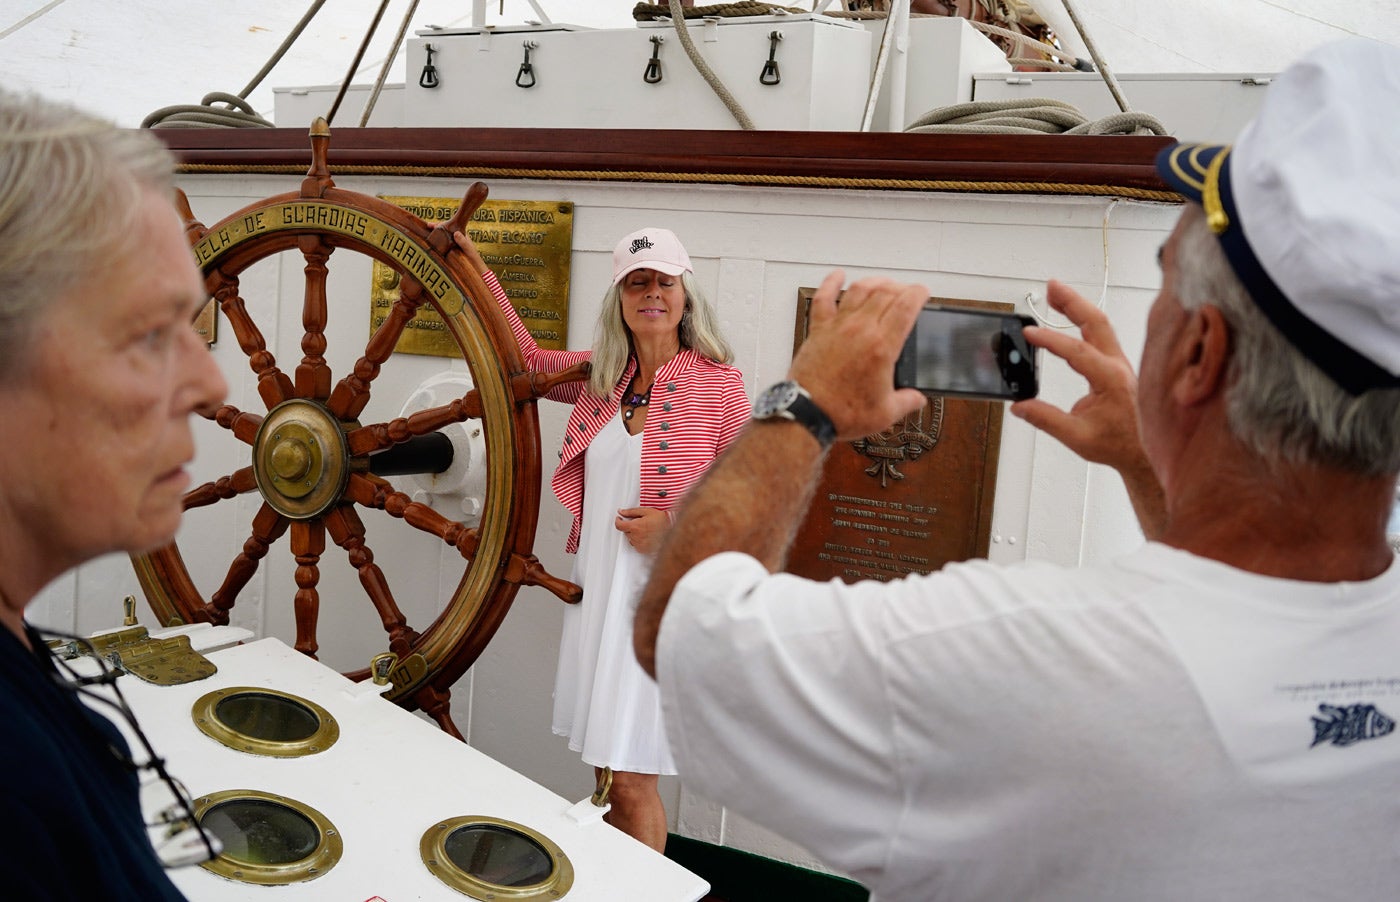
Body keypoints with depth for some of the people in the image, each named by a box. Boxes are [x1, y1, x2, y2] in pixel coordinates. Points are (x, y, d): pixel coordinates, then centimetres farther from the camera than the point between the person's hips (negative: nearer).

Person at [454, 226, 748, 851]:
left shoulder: (717, 382, -7)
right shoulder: (599, 375, 7)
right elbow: (527, 360, 22)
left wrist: (676, 527, -16)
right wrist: (476, 270, 18)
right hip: (595, 581, 5)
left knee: (631, 780, -2)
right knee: (604, 769, 14)